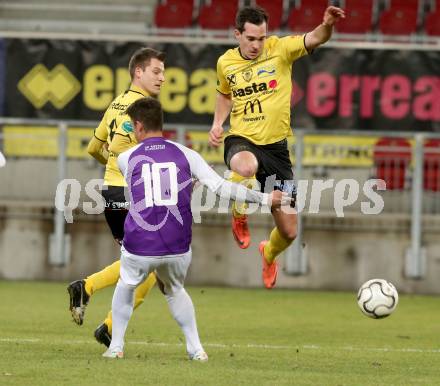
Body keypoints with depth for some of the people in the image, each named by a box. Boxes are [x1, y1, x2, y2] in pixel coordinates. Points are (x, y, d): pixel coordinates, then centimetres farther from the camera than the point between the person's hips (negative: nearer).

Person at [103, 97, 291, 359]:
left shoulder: (125, 159, 3)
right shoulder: (185, 155, 2)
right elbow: (221, 187, -5)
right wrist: (265, 198, 1)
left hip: (138, 249, -1)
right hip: (178, 249, 1)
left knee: (126, 286, 29)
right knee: (175, 291, 30)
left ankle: (116, 346, 27)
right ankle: (195, 349, 23)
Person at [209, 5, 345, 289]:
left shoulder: (280, 49, -6)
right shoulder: (225, 63, 2)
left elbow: (314, 39, -24)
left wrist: (327, 25, -46)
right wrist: (217, 124, 7)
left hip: (276, 146, 1)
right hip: (242, 141, -1)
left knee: (289, 232, 6)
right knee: (246, 167, -43)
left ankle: (269, 253, 45)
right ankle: (240, 216, -10)